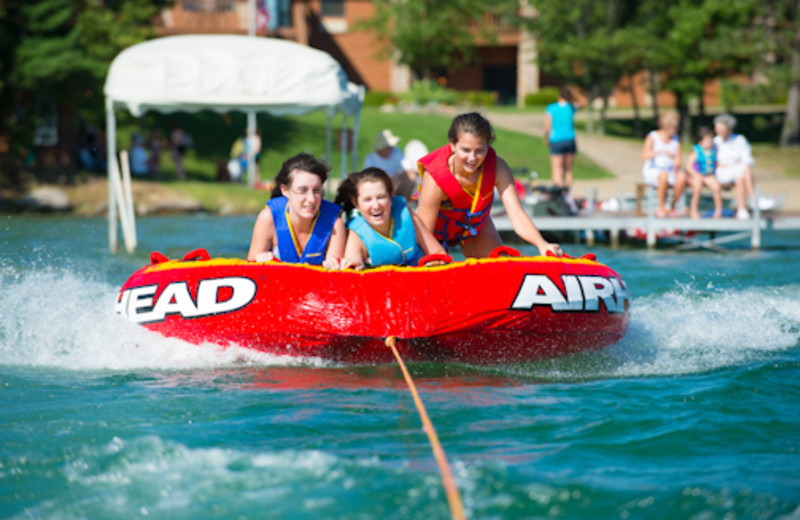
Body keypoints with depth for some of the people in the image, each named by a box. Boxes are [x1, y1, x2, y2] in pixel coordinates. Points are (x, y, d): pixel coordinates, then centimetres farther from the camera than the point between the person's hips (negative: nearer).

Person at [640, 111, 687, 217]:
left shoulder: (675, 139, 5)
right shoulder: (652, 137, -10)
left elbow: (678, 160, 1)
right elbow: (644, 156, -25)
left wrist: (676, 167, -22)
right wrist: (661, 151, -38)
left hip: (670, 171, 4)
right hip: (652, 172, -4)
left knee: (682, 177, -31)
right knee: (664, 175, -40)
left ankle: (673, 208, -17)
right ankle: (662, 208, -27)